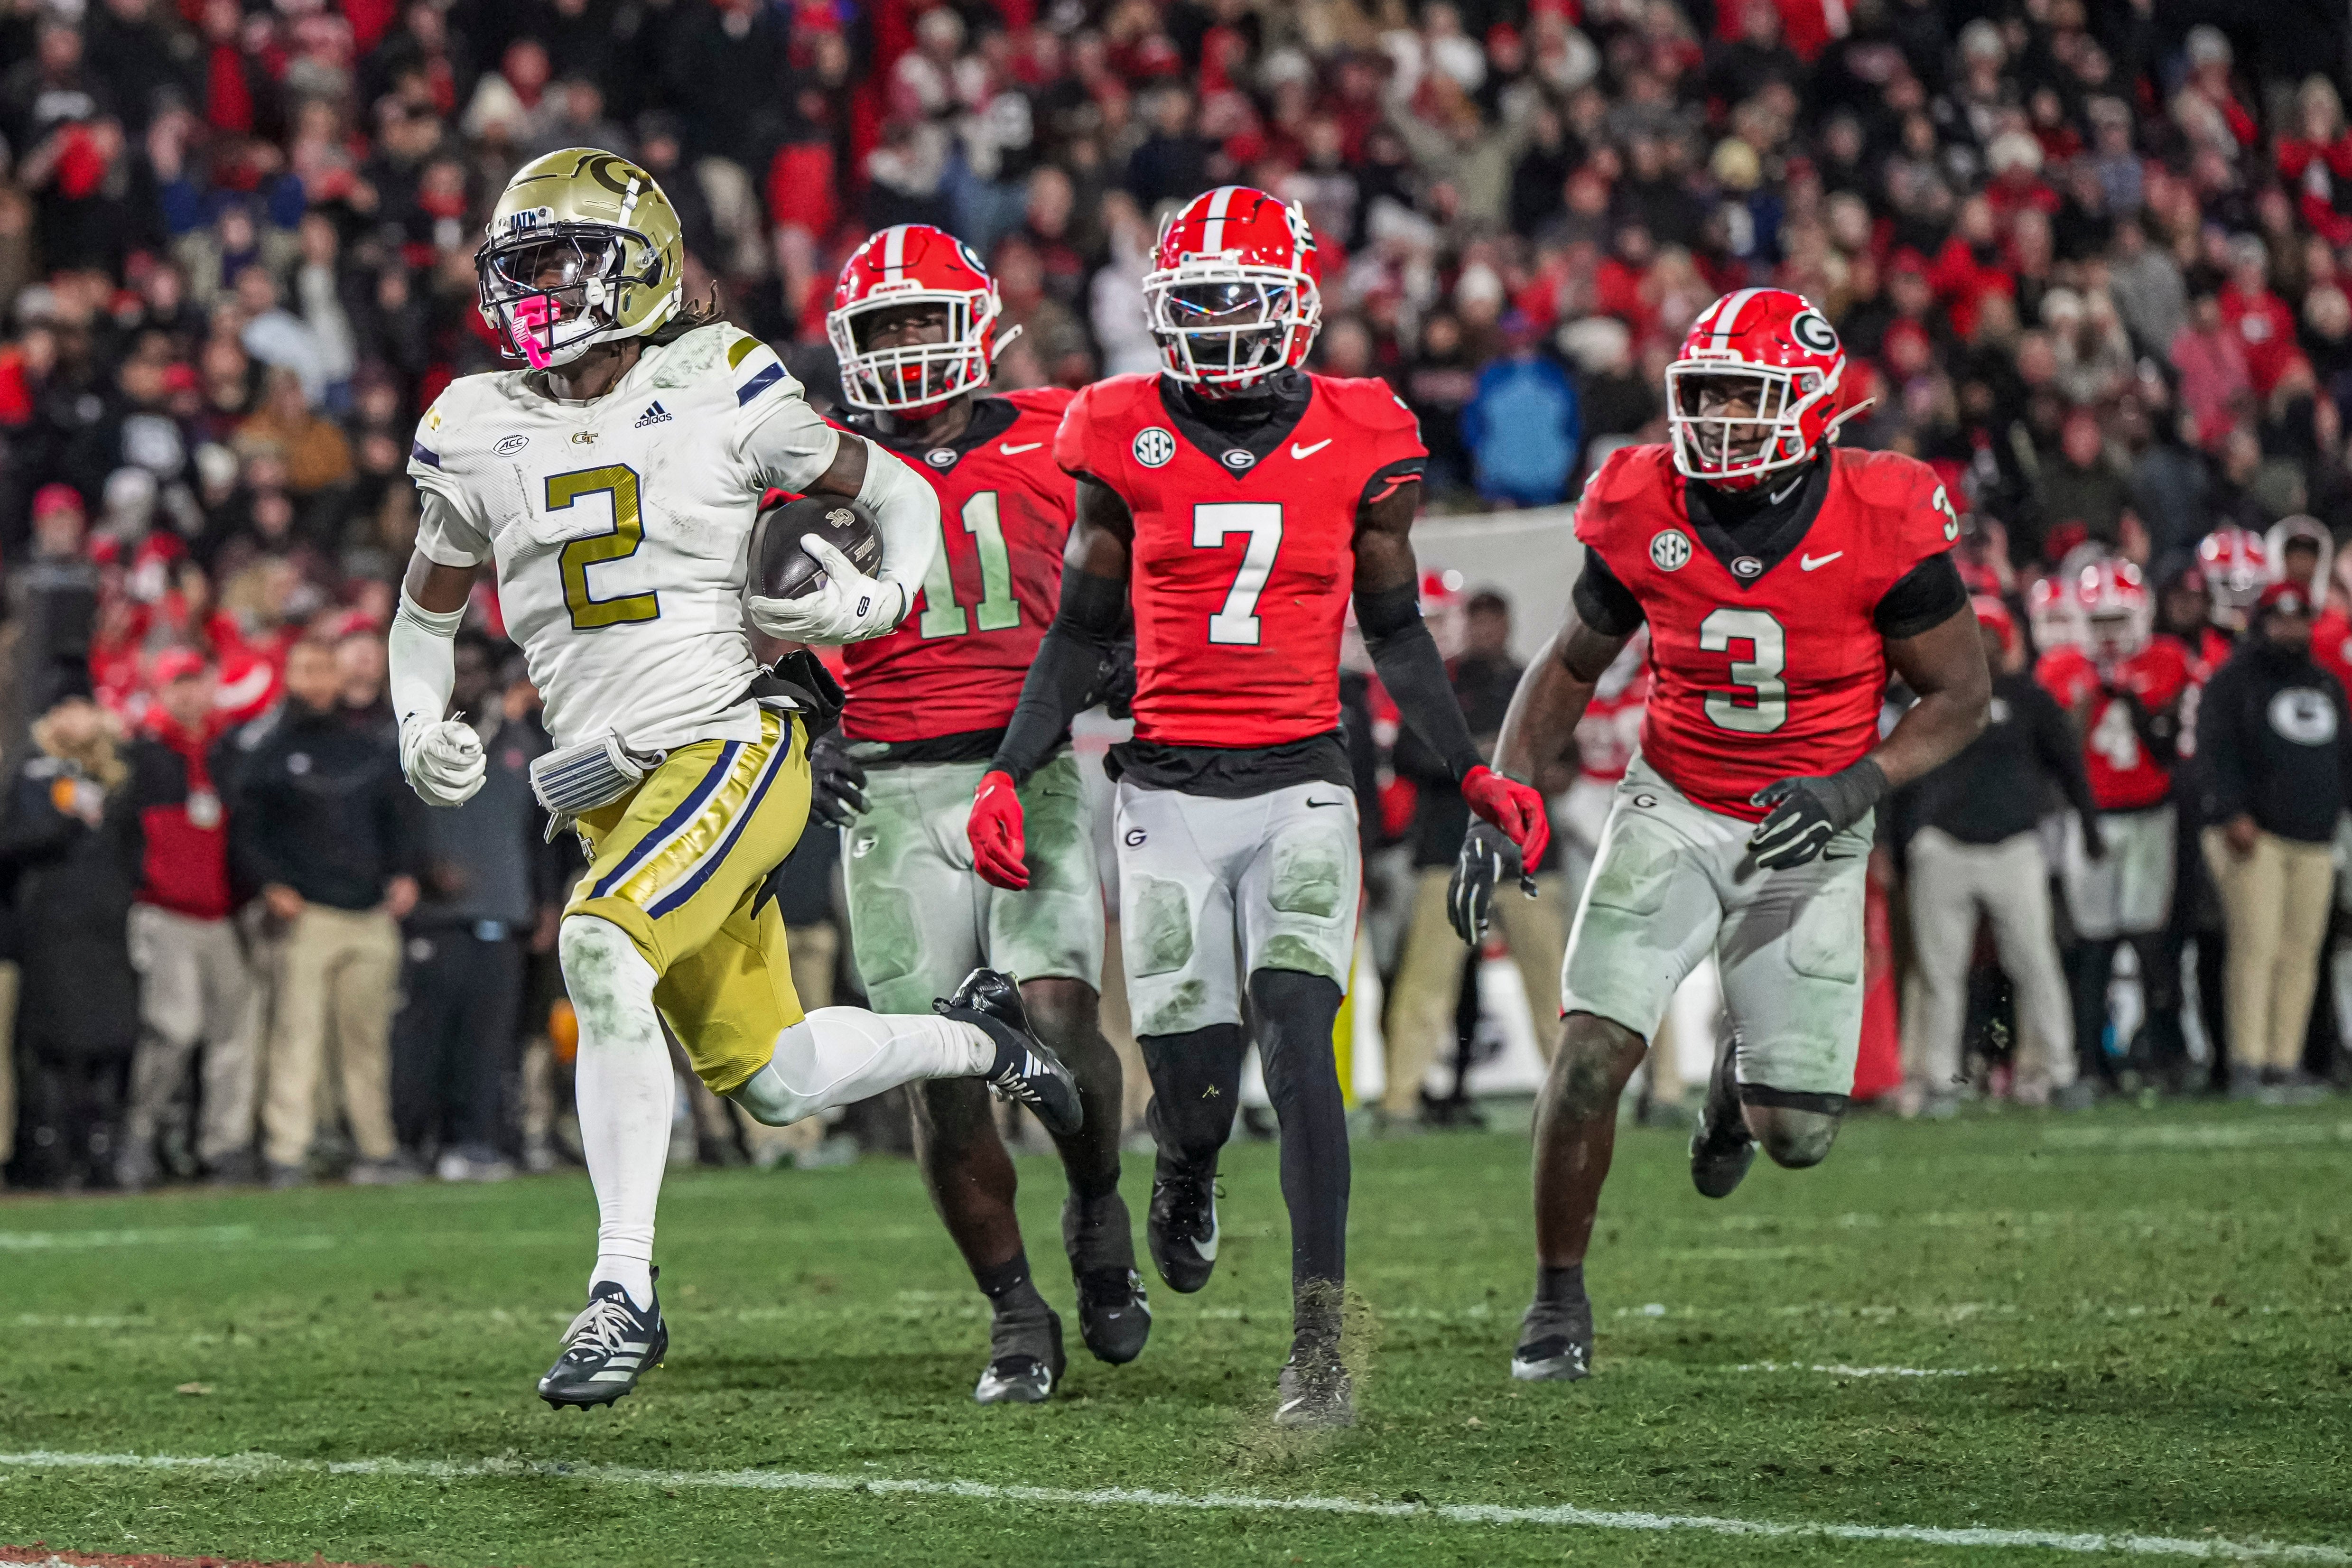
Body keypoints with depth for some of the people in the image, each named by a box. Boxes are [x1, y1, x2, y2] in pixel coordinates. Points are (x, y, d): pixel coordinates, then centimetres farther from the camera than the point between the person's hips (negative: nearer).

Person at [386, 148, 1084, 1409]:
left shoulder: (720, 391, -4)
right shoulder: (479, 434, 8)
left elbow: (899, 492, 8)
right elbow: (425, 614, 22)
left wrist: (877, 604, -11)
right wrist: (420, 731, 3)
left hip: (732, 744, -6)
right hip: (610, 786, 6)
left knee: (600, 948, -30)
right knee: (771, 1080, 10)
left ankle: (624, 1290, -25)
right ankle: (976, 1035, 40)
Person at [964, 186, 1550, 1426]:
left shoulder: (1357, 444, 1)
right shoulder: (1126, 441, 1)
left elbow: (1396, 636, 12)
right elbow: (1079, 635, 9)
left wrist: (1473, 775, 3)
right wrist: (1007, 776, 0)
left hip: (1302, 783, 0)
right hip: (1168, 790, 1)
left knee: (1298, 1040, -20)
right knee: (1198, 1101, -1)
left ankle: (1318, 1347, -18)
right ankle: (1185, 1170, 40)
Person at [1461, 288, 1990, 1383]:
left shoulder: (1882, 526, -17)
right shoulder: (1645, 513, -10)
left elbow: (1959, 693, -7)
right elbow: (1573, 663, 7)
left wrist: (1858, 785, -23)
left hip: (1810, 832, -1)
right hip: (1675, 809, 1)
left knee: (1796, 1137, -4)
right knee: (1592, 1052, -16)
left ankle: (1745, 1077, 35)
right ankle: (1559, 1297, 4)